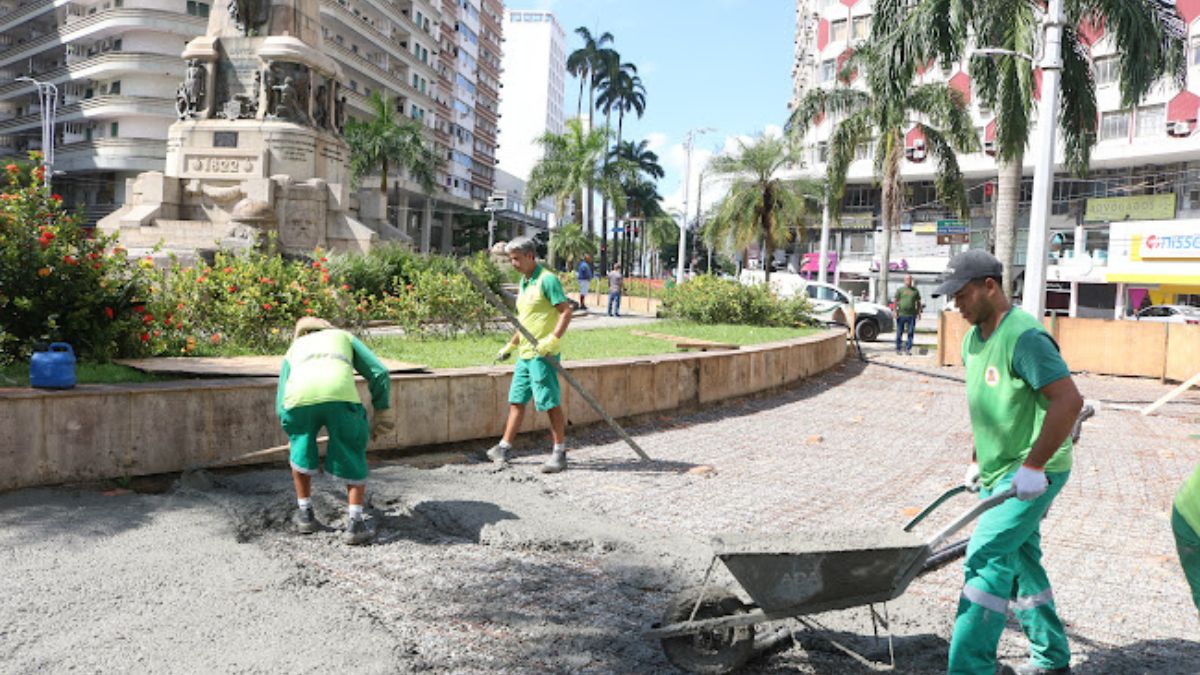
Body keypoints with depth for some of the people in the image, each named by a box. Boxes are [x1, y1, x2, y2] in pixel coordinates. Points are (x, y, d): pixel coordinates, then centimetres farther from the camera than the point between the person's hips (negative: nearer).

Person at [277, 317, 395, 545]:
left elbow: (282, 407, 28)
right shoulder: (344, 336, 38)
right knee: (352, 455, 20)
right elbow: (379, 373, 22)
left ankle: (305, 514, 37)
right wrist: (381, 410, 34)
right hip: (340, 394, -1)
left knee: (302, 448, 31)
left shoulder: (293, 349, 39)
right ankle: (355, 523, 10)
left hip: (299, 397, 2)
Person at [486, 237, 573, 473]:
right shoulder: (524, 281, 17)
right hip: (525, 353, 9)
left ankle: (559, 453, 4)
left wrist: (552, 340, -26)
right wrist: (510, 346, 26)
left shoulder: (547, 279, -11)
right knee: (516, 400, 13)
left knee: (550, 403, -4)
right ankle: (504, 447, 22)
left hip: (542, 355, -9)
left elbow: (566, 312, -16)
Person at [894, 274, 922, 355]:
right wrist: (895, 311, -7)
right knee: (899, 332, 2)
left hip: (912, 315, 2)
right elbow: (895, 301, 3)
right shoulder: (900, 290, 7)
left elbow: (918, 302, 16)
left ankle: (908, 349, 5)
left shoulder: (915, 290, 13)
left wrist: (919, 312, 6)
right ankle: (898, 349, 10)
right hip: (901, 314, -2)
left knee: (911, 332, 0)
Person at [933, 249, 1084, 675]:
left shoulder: (1024, 337, -21)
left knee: (987, 557, -14)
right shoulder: (973, 339, 8)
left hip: (1034, 473, -10)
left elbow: (1069, 401, -26)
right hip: (999, 472, 10)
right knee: (1019, 560, 17)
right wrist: (978, 461, 18)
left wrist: (1032, 466, -26)